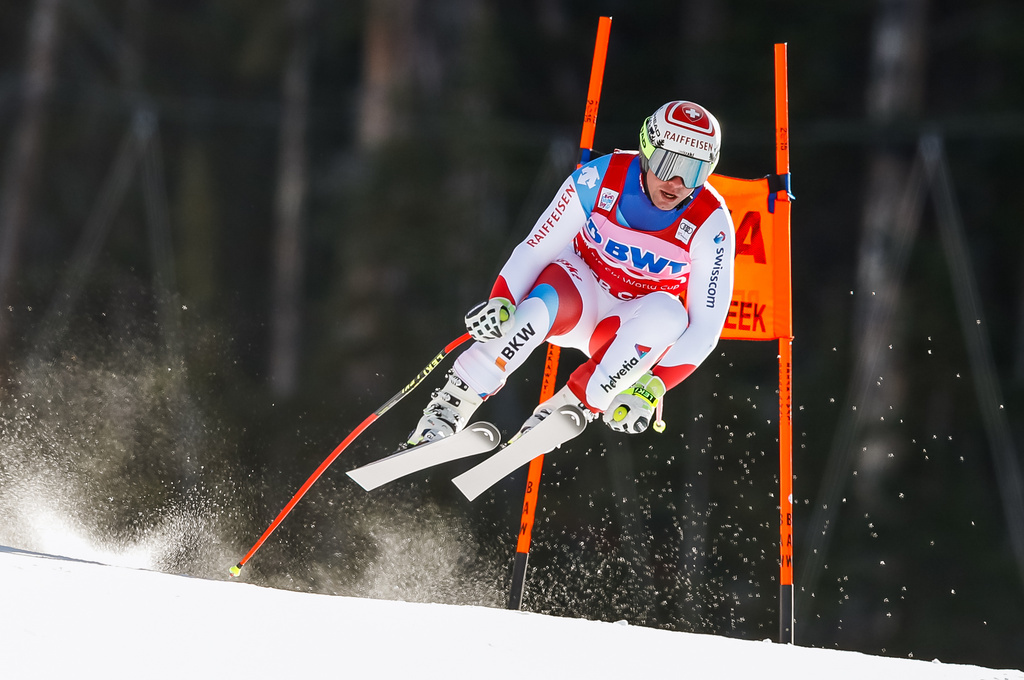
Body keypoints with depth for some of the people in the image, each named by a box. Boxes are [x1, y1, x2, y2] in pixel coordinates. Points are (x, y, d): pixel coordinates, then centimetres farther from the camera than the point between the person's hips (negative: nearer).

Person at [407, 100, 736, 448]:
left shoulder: (711, 223, -21)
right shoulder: (600, 179, -20)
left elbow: (706, 325, -21)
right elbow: (534, 250, -14)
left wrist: (652, 387, -33)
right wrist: (500, 302, -33)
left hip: (631, 330, 1)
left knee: (668, 313, -34)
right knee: (543, 305, -35)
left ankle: (569, 406, -26)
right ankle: (450, 406, -24)